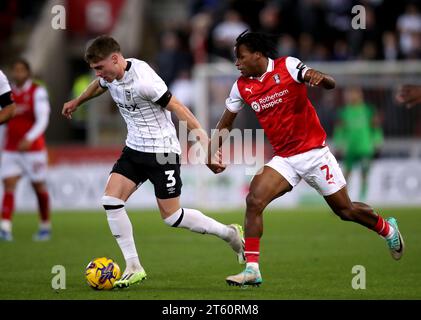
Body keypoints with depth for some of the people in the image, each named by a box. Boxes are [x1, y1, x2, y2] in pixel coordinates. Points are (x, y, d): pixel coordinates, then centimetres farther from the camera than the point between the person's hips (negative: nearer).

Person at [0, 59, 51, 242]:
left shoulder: (37, 92, -9)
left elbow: (42, 119, -18)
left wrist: (29, 139, -32)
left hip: (33, 149, -4)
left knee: (39, 188, 7)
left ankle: (45, 226, 24)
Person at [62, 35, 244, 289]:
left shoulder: (143, 79, -25)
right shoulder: (110, 76, 0)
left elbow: (178, 109, -24)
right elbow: (98, 86, 27)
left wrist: (206, 144, -25)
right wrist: (76, 103, 45)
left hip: (162, 151, -8)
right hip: (134, 149, 8)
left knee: (171, 216, -2)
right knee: (111, 201, -7)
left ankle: (230, 234, 19)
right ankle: (134, 267, 0)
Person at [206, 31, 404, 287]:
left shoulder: (288, 66, -11)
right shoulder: (242, 86, 2)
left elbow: (330, 84, -19)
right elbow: (226, 122, 14)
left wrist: (318, 77, -42)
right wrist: (214, 153, 3)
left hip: (314, 152, -4)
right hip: (284, 159, 4)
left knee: (345, 210, 5)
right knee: (254, 200, -18)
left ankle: (387, 228, 35)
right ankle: (252, 269, -15)